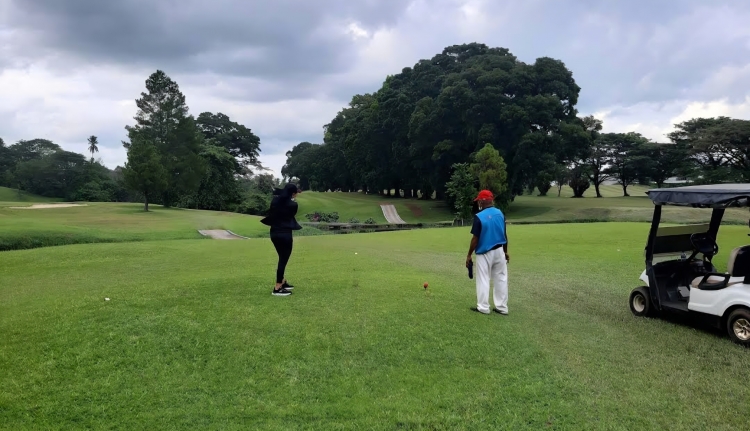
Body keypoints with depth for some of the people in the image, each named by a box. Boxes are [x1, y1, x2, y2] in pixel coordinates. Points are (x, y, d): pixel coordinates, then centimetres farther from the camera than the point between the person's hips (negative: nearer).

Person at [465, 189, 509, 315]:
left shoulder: (479, 216, -18)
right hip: (499, 251, 6)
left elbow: (475, 239, -16)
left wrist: (469, 255, -7)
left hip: (485, 253, -6)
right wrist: (505, 251, 19)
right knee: (501, 279, 11)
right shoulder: (500, 213, 1)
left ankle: (483, 307, 12)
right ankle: (502, 307, 18)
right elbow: (505, 234, 8)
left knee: (483, 280, 5)